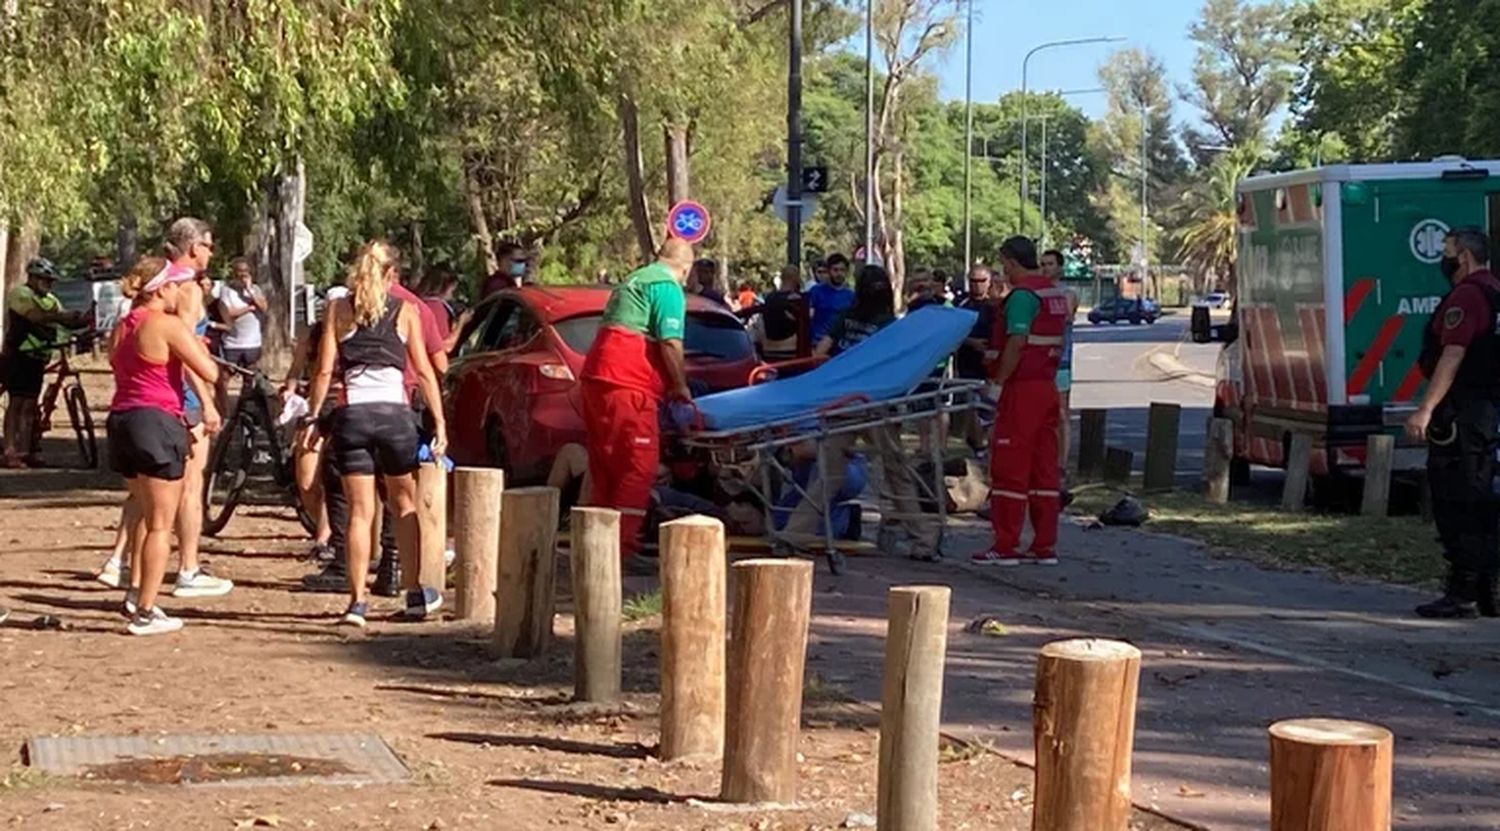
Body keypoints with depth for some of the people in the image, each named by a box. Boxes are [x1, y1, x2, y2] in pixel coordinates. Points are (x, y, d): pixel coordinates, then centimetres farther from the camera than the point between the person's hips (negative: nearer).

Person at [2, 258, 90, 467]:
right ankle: (10, 453, -10)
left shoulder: (51, 300, 17)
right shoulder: (20, 294, -8)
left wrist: (82, 320, -14)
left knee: (30, 405, 7)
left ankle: (25, 452, 10)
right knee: (16, 403, -9)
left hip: (37, 358, 7)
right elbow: (37, 316, -25)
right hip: (18, 356, -7)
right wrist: (65, 316, -32)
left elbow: (66, 321, 6)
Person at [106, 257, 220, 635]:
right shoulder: (168, 325, -11)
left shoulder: (122, 327, 13)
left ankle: (135, 592, 22)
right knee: (161, 525, 1)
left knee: (149, 515, 24)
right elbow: (209, 373, -14)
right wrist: (197, 345, 7)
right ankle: (145, 613, 1)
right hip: (157, 422, -8)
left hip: (120, 421, 8)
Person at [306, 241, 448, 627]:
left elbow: (325, 370, 0)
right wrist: (439, 422, 3)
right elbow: (424, 371, 1)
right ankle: (416, 594, 18)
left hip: (351, 415, 0)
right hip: (394, 413, 0)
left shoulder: (338, 310, 6)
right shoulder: (405, 311, 5)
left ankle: (357, 601, -1)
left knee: (360, 511, 4)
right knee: (404, 505, 15)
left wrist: (313, 418, 5)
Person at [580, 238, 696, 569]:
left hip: (597, 379, 10)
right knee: (639, 466, -7)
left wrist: (672, 381, 33)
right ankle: (622, 547, -11)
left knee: (605, 464, 14)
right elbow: (670, 343, -13)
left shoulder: (633, 280, 24)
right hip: (627, 385, -9)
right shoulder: (668, 287, -5)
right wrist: (681, 386, 0)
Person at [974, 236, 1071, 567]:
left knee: (1009, 468, -4)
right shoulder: (1056, 294, 15)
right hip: (1048, 386, 9)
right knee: (1044, 469, 10)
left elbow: (1017, 343, -21)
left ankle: (1005, 546, -3)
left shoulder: (1022, 295, -13)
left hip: (1022, 388, -9)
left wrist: (998, 382, -15)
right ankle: (1045, 545, 11)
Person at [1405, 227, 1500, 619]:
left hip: (1460, 411, -10)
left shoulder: (1466, 296, -14)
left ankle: (1461, 593, -8)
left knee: (1455, 502, -8)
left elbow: (1452, 356, -22)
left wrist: (1426, 409, -24)